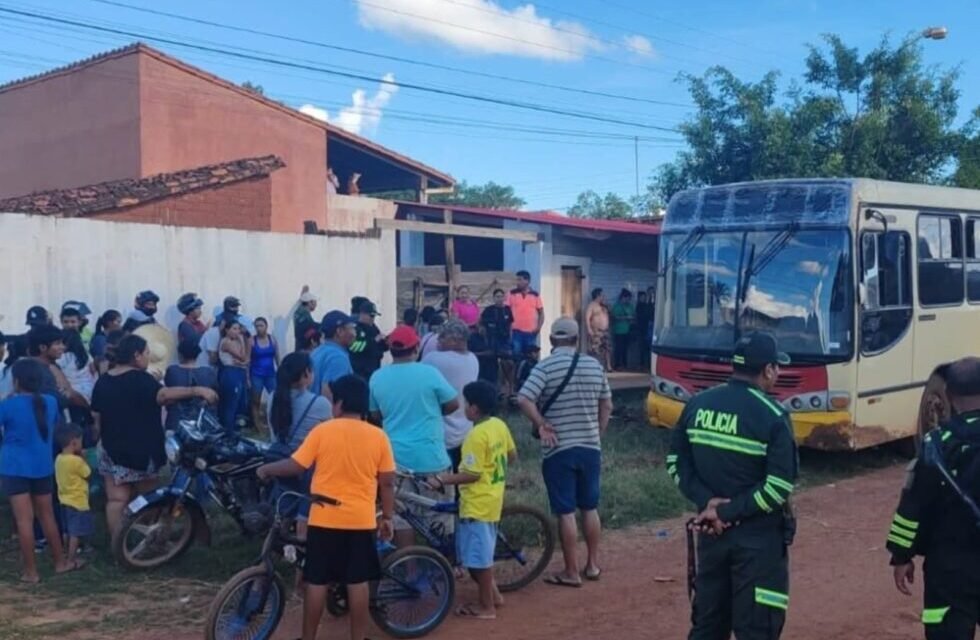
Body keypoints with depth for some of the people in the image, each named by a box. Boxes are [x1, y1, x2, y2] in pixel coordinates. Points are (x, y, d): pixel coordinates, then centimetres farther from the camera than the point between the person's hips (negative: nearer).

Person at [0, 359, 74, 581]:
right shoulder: (50, 402, 1)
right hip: (42, 467, 5)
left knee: (24, 520, -1)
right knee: (47, 516, 17)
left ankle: (30, 571, 3)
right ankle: (60, 562, 26)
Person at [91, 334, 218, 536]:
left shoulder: (103, 381, 6)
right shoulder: (140, 380, -17)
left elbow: (96, 416, 11)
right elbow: (164, 394, -34)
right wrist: (198, 391, -39)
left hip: (113, 450, 6)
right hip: (140, 451, -6)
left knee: (117, 500, 3)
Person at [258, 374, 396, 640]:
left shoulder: (322, 431, -7)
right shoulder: (378, 436, -2)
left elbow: (295, 466, -7)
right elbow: (387, 482, 0)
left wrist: (266, 470, 10)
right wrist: (387, 517, 9)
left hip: (324, 519, -1)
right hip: (361, 521, 1)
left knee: (316, 581, 8)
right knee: (358, 582, 8)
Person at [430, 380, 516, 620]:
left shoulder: (476, 435, -22)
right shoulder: (500, 425, 4)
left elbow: (472, 474, -23)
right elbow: (512, 455, 16)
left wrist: (444, 479, -19)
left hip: (477, 503, -9)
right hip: (492, 499, 9)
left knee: (478, 555, 1)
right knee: (481, 552, 21)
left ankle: (487, 607, 9)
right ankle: (493, 595, 30)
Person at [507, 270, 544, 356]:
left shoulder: (535, 295, 6)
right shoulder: (512, 294, 3)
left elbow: (541, 313, 11)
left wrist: (539, 327, -2)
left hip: (531, 333, 2)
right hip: (516, 332, -2)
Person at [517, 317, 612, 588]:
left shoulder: (546, 366, -10)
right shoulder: (594, 365, 4)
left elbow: (524, 399, -23)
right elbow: (607, 405, 10)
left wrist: (541, 425, -11)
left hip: (558, 450, -4)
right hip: (591, 448, 4)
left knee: (565, 512, 2)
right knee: (590, 508, 17)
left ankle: (571, 573, 9)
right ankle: (593, 565, 26)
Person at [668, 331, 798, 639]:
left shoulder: (698, 404, 2)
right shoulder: (773, 416, -14)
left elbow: (676, 462, 3)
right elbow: (779, 487, -18)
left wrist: (707, 501, -5)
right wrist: (728, 512, -12)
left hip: (711, 532, 5)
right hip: (759, 536, -5)